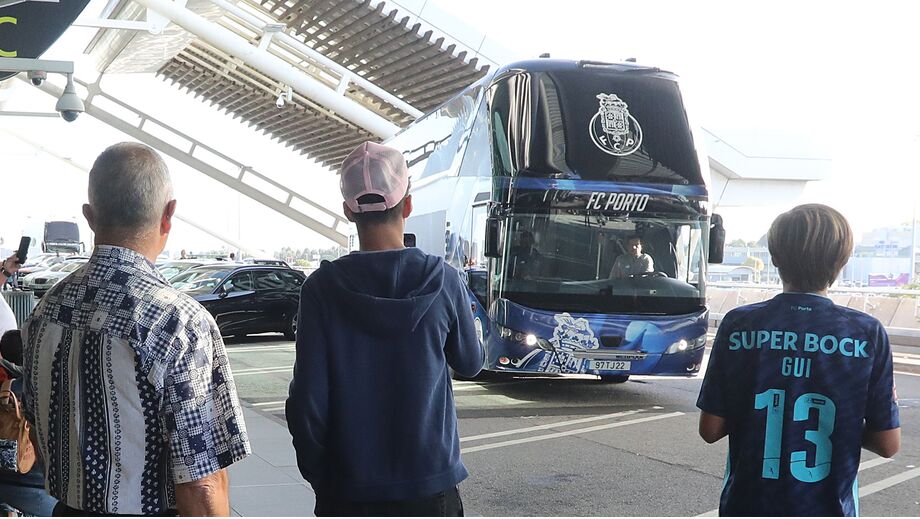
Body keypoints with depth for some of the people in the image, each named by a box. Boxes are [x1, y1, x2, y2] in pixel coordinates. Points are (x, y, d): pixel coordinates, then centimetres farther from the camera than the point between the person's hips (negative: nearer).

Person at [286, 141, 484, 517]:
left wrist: (318, 474, 6)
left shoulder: (322, 289, -10)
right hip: (430, 486, 1)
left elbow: (308, 401, -9)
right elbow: (470, 363, 8)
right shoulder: (443, 281, -8)